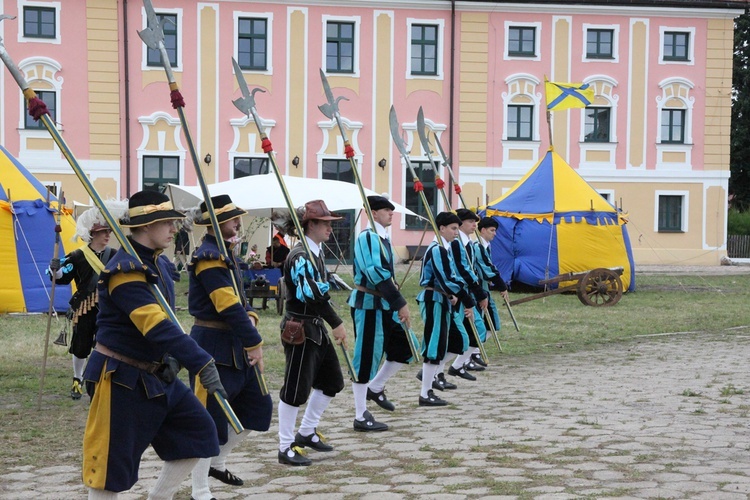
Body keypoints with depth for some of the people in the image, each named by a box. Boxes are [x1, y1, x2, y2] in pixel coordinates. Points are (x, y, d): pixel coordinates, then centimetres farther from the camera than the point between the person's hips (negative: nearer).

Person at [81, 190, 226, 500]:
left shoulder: (157, 263, 8)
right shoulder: (125, 269, -23)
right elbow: (155, 324, -33)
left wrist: (171, 357, -4)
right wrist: (202, 363, -37)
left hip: (156, 375, 9)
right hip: (120, 378, -9)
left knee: (198, 431, 9)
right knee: (112, 461, 0)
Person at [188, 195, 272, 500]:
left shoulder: (225, 252, 13)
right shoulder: (209, 256, -18)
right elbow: (228, 306, -22)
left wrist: (250, 315, -4)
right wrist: (254, 342, -19)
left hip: (234, 347, 10)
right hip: (214, 347, -10)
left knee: (258, 406, 14)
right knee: (210, 418, -1)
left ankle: (217, 463, 30)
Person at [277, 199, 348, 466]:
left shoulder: (316, 252, 12)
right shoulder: (300, 256, -18)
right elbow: (311, 294, -26)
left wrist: (333, 324, 10)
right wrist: (336, 323, -22)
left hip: (316, 327, 10)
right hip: (300, 329, -10)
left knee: (331, 381, 16)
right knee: (296, 389, -5)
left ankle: (306, 432, 29)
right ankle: (286, 448, 4)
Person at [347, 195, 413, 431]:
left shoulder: (383, 238, 13)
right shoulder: (367, 237, -17)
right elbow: (376, 273, -27)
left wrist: (397, 303, 17)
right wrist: (401, 303, -28)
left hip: (384, 304, 9)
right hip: (368, 305, -9)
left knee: (404, 347, 12)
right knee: (366, 357, -2)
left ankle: (375, 387, 31)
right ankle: (361, 417, 6)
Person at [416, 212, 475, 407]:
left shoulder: (443, 248, 16)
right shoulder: (437, 250, -16)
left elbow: (449, 277, 19)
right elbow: (447, 280, -23)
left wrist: (453, 295, 4)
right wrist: (467, 301, -21)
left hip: (440, 300, 10)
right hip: (434, 301, -10)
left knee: (438, 344, 15)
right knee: (435, 345, -7)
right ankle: (425, 394, -3)